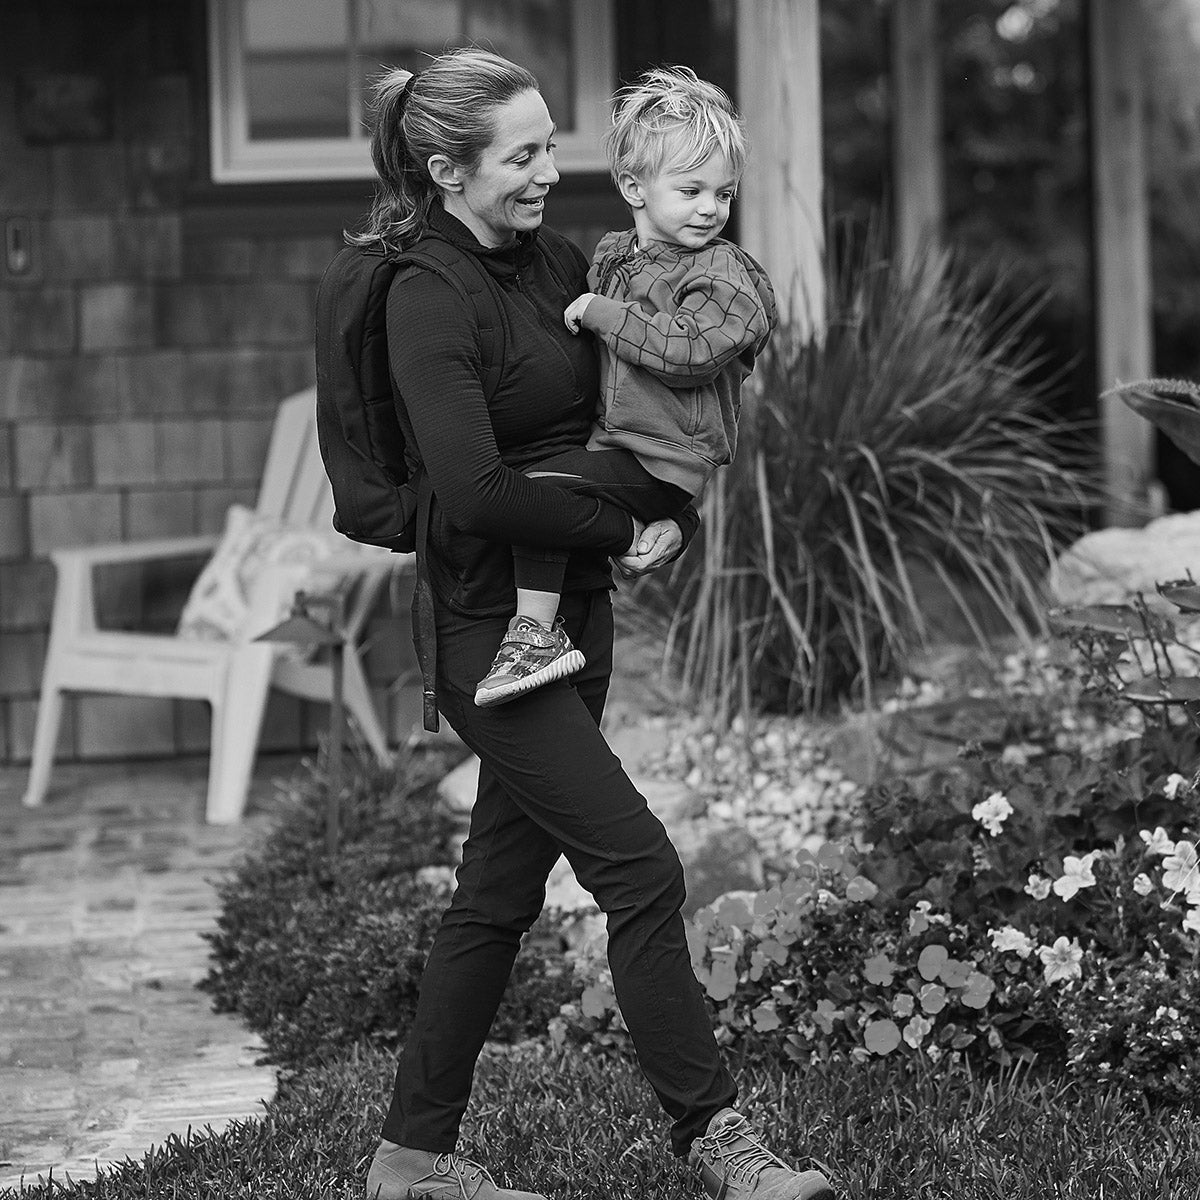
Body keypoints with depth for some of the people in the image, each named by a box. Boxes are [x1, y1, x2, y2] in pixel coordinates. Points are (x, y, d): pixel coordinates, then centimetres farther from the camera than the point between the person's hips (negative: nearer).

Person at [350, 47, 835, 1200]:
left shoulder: (557, 263, 8)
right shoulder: (426, 299, -15)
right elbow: (477, 490, -26)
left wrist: (677, 515, 1)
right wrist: (620, 531, -16)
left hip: (572, 614, 8)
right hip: (490, 627, -8)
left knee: (500, 890, 12)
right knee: (640, 870, -8)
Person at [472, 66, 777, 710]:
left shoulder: (725, 276, -9)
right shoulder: (611, 255, 15)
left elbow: (687, 351, -25)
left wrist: (600, 312, -19)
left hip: (664, 462, -9)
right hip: (609, 441, 9)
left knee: (542, 485, -25)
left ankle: (536, 631, -23)